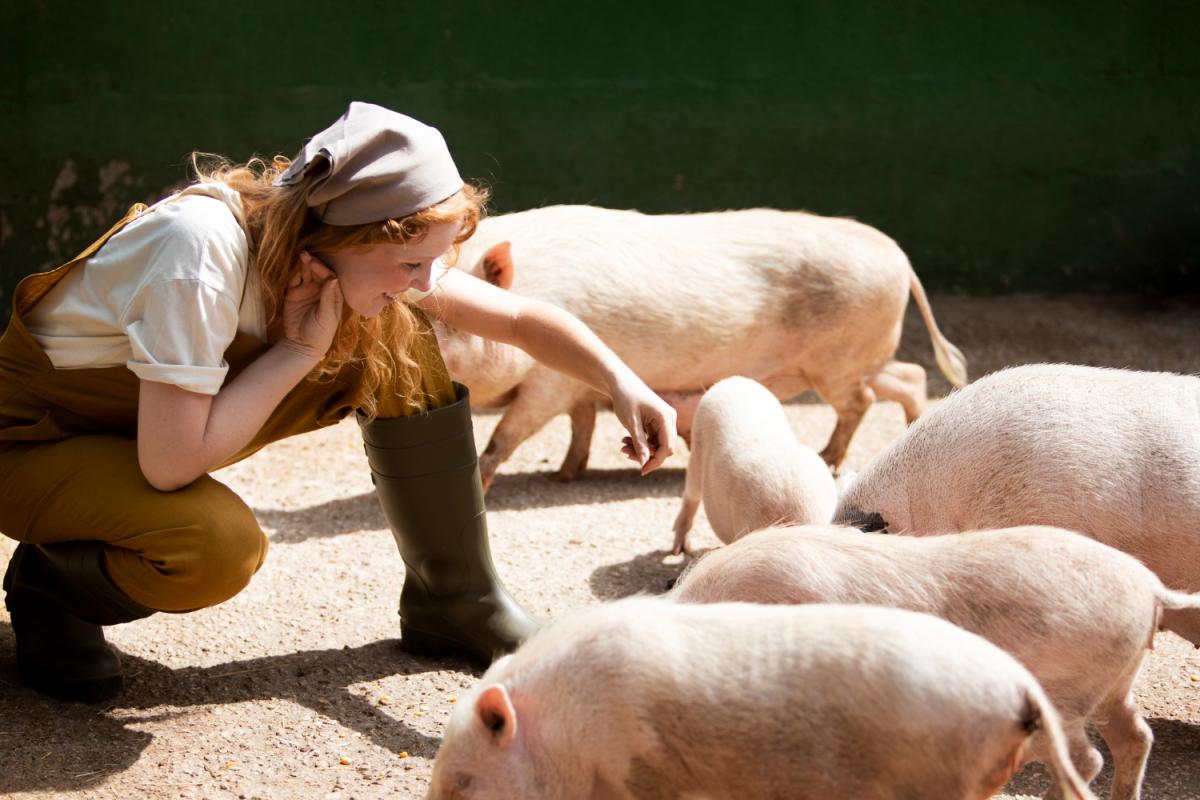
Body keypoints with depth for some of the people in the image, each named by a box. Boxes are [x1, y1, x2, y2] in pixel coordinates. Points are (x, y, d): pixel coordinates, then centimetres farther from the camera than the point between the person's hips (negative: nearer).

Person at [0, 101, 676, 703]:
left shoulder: (372, 253, -14)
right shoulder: (203, 247, -37)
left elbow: (521, 318, -6)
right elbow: (170, 464, -37)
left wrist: (623, 383, -22)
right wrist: (298, 351, -30)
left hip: (168, 425, 7)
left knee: (399, 340, -9)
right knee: (219, 546, -37)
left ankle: (457, 601, 3)